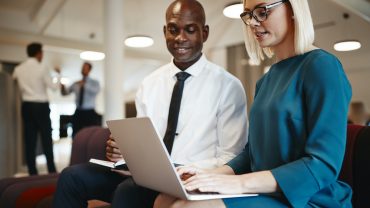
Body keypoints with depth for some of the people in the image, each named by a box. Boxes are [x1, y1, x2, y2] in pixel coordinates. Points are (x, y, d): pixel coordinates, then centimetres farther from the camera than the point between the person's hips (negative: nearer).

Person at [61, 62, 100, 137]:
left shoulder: (94, 82, 2)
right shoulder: (76, 84, 12)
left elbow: (95, 91, -20)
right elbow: (65, 93, 11)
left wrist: (85, 84, -33)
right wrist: (62, 86, -11)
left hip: (89, 113, -3)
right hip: (78, 112, 3)